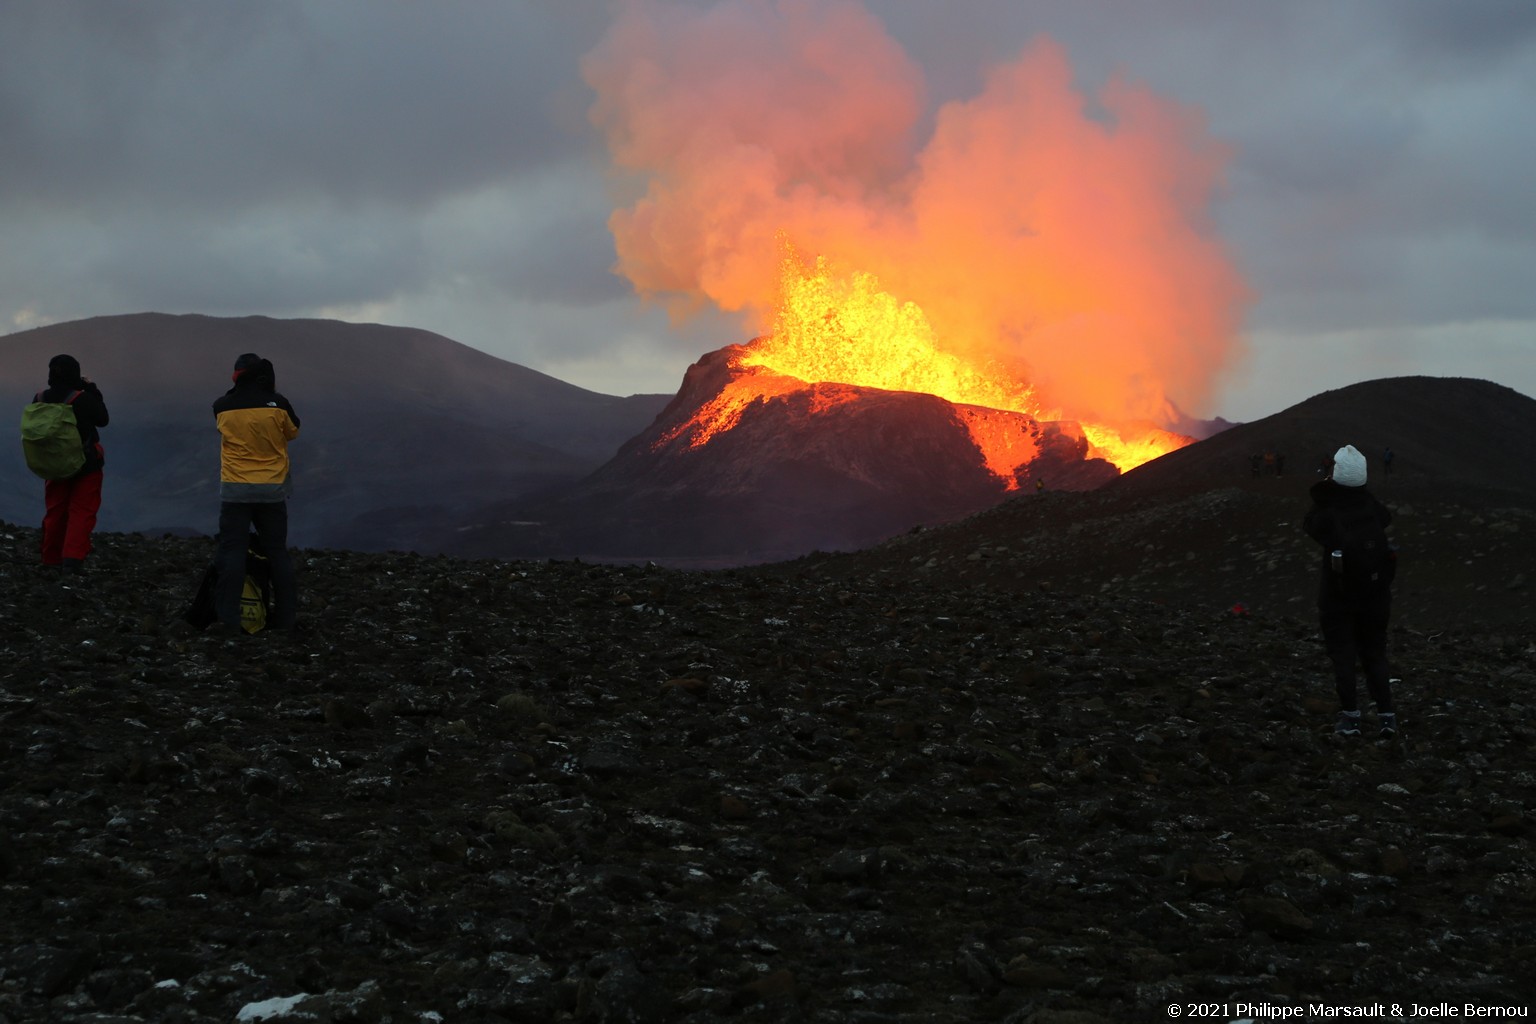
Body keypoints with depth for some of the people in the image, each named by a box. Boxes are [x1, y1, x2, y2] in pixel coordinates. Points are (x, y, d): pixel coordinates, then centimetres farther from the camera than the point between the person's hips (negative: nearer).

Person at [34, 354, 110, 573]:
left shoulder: (40, 399, -5)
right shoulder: (82, 399, -19)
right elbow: (102, 419, -5)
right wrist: (93, 391, -1)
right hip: (86, 464, -5)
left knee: (55, 511, 15)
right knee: (82, 511, 0)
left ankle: (51, 560, 20)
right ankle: (73, 559, -12)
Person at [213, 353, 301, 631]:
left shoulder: (222, 407, -5)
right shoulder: (277, 404, -8)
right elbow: (292, 432, 9)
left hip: (235, 490, -1)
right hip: (272, 490, 1)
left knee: (232, 551, 1)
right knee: (277, 552, 9)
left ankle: (228, 617, -5)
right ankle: (285, 616, 10)